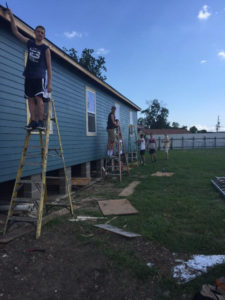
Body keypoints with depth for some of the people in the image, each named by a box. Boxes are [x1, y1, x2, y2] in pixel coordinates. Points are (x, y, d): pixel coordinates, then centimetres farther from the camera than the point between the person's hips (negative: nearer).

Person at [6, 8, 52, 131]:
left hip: (40, 76, -5)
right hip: (29, 76, 5)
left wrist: (50, 82, -10)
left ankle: (41, 122, -14)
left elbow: (49, 66, -3)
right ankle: (33, 121, 1)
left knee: (39, 98, -15)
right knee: (30, 98, 0)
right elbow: (15, 32, 21)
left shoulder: (46, 49, 1)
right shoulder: (29, 43, 14)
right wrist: (11, 16, 15)